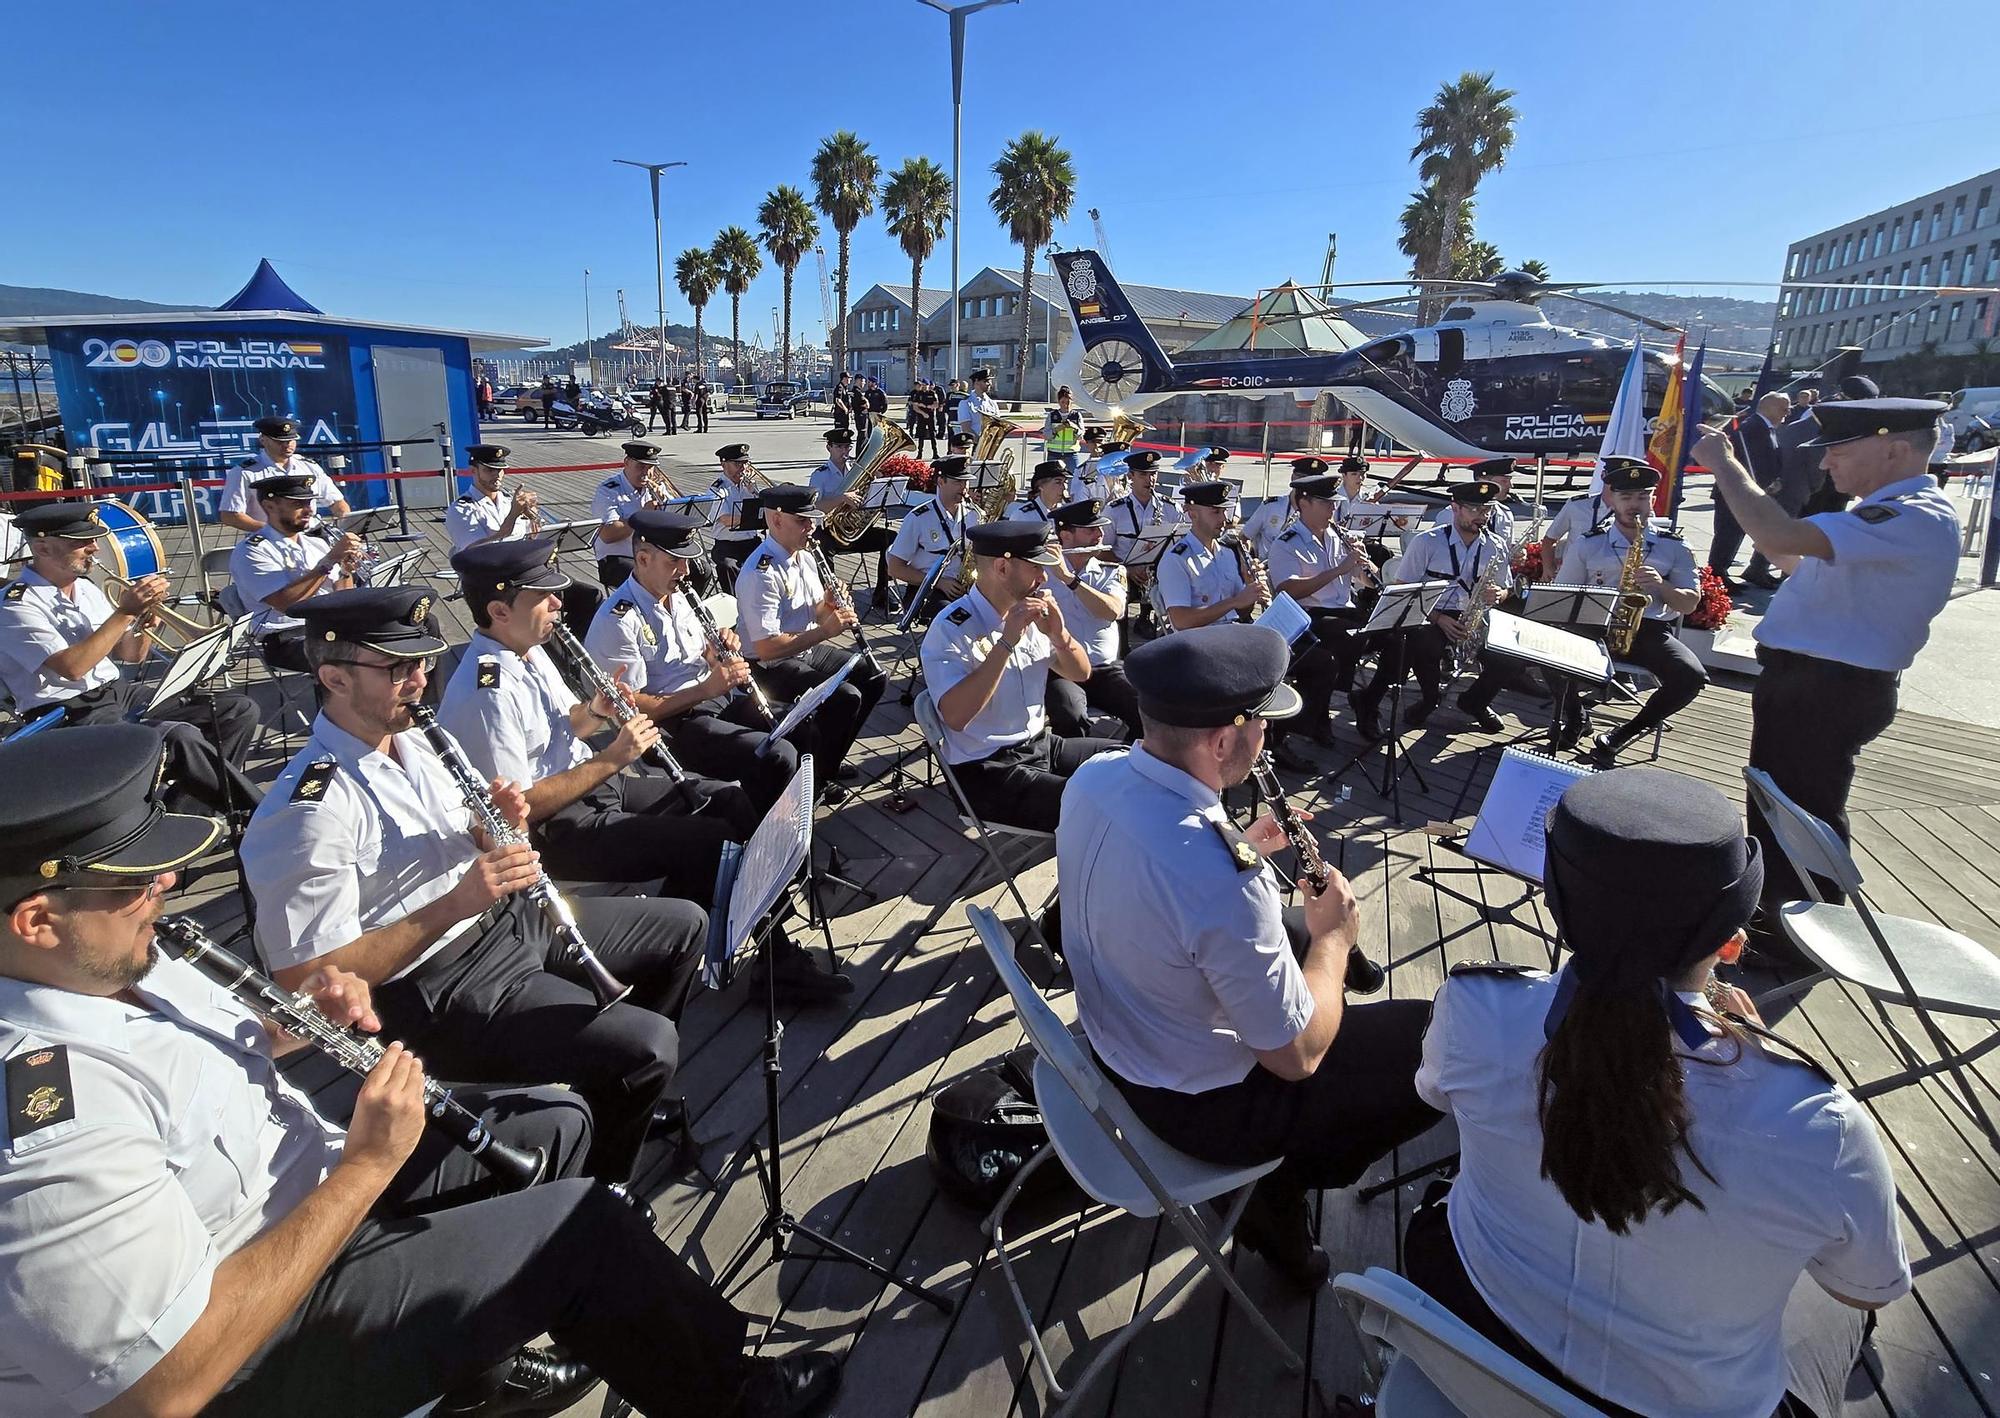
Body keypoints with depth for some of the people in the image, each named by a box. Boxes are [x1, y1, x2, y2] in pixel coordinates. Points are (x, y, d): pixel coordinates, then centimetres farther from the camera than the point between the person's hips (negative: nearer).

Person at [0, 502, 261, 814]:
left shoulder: (85, 588, 12)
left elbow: (129, 655, 16)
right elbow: (72, 667, -25)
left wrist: (146, 619, -5)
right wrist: (125, 612, -22)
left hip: (120, 692, 8)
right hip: (70, 715, -8)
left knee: (239, 708, -5)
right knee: (180, 736, -34)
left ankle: (207, 791, -5)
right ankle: (258, 812, -21)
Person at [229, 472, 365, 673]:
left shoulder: (317, 539, 16)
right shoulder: (251, 551, -3)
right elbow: (287, 603, -18)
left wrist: (346, 571, -7)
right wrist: (330, 560, -20)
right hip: (288, 642, -6)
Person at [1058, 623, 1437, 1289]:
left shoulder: (1093, 776, -15)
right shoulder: (1221, 881, -39)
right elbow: (1296, 1056, -23)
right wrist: (1333, 936, -9)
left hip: (1113, 1033, 8)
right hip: (1202, 1103, -7)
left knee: (1293, 930, 26)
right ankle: (1276, 1197, 23)